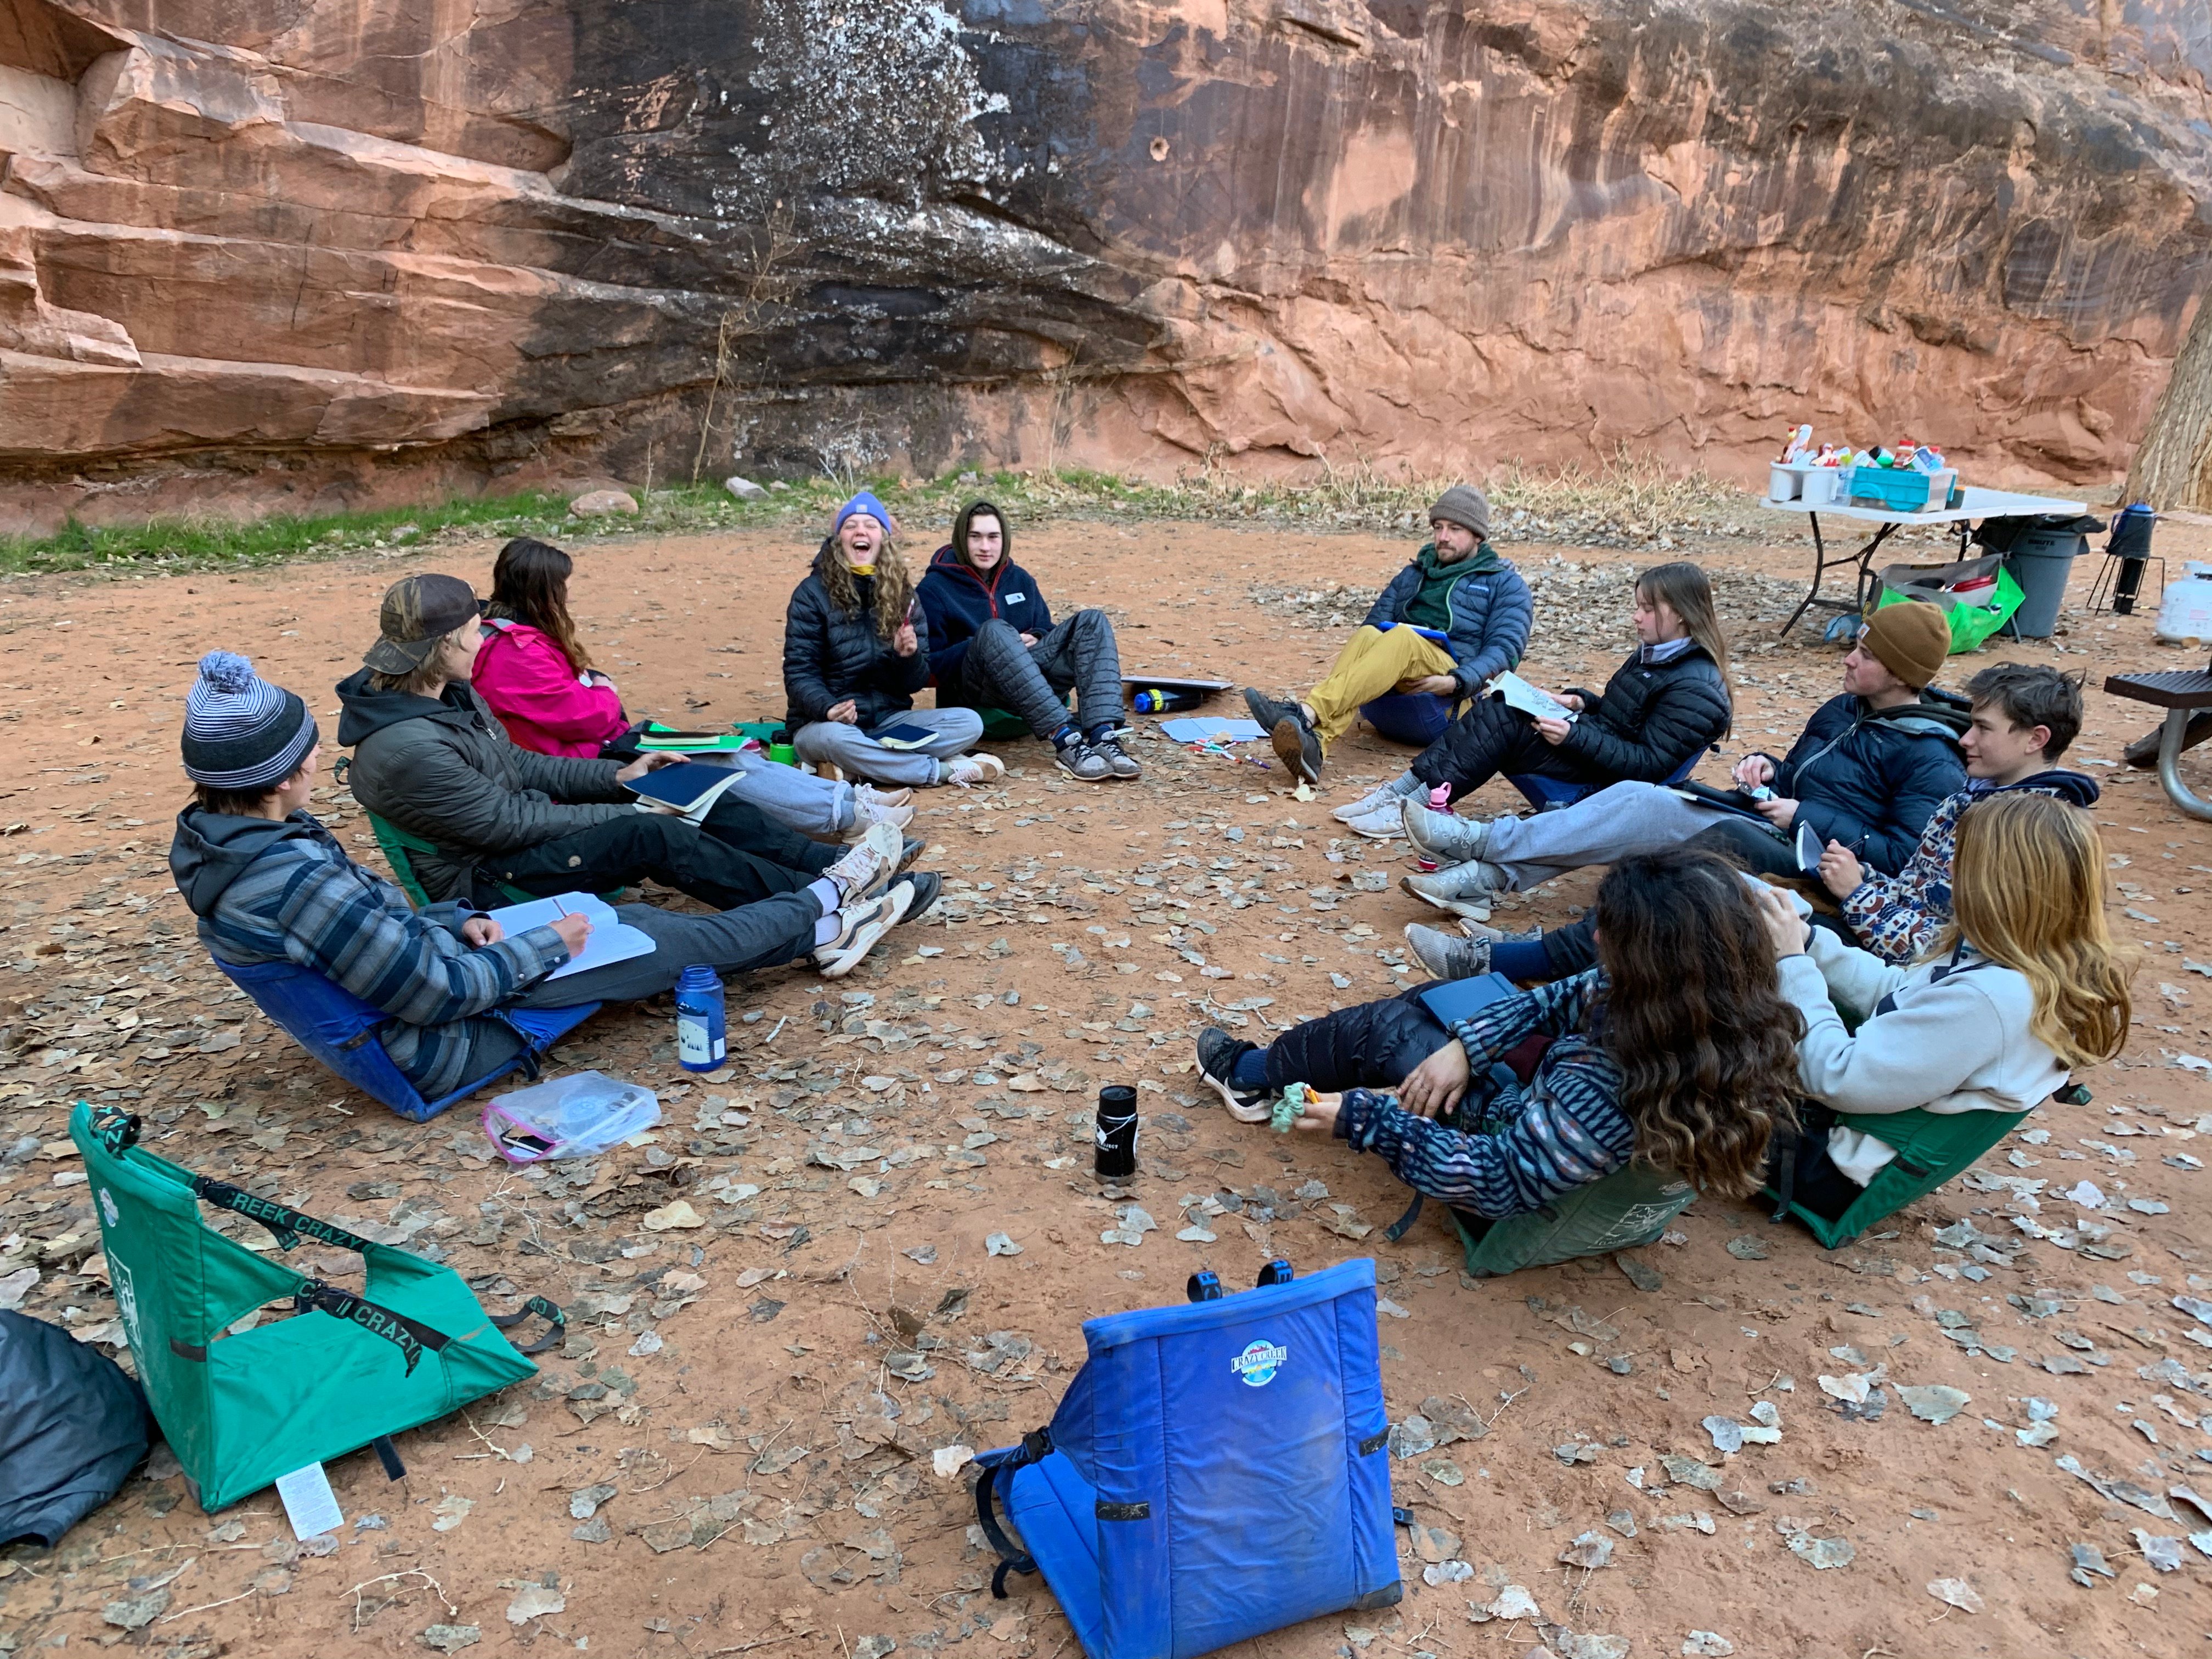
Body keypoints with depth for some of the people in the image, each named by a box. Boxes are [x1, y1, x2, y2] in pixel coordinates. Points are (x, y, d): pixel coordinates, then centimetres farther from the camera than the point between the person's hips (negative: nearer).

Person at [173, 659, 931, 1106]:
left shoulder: (223, 838, -3)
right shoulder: (292, 880, -34)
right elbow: (440, 994, -28)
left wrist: (456, 920, -1)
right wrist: (545, 945, -14)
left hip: (422, 968, 9)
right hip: (443, 1045, -9)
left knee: (639, 920, 11)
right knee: (671, 941, -1)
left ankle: (813, 919, 24)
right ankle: (819, 913, 21)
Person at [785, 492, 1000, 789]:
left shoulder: (902, 593, 9)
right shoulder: (813, 593, -3)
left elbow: (917, 682, 9)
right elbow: (799, 672, -9)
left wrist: (909, 657, -15)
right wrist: (828, 708, -29)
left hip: (889, 719, 4)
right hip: (823, 722, -4)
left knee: (969, 722, -16)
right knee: (836, 738, -40)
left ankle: (858, 765, -25)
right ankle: (946, 770, -23)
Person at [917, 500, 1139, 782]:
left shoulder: (1020, 579, 17)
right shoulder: (934, 588, 1)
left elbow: (1045, 630, 22)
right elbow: (930, 663, -6)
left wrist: (1035, 639, -3)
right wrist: (992, 645, -15)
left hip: (1032, 678, 5)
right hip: (973, 692, -5)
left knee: (1091, 621, -14)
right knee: (994, 630, -35)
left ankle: (1103, 737, -36)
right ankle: (1066, 742, -45)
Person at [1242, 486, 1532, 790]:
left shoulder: (1505, 585, 15)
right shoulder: (1413, 574, 30)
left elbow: (1506, 646, 0)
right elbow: (1378, 618, 20)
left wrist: (1456, 683, -18)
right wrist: (1353, 660, -3)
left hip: (1455, 693, -3)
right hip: (1398, 689, 4)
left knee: (1403, 637, -34)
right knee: (1366, 636, -31)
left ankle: (1306, 713, -56)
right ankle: (1314, 744, -57)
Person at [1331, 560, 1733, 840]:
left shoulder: (1695, 687, -16)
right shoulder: (1653, 654, 14)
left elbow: (1651, 765, -21)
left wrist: (1574, 736, -27)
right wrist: (1582, 702, 4)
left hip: (1608, 783, -9)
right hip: (1590, 742, 9)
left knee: (1501, 725, -24)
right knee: (1495, 711, -11)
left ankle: (1413, 808, -21)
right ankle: (1400, 791, -17)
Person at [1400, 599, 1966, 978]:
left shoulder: (1929, 758, -8)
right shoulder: (1844, 710, 16)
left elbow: (1906, 857, -17)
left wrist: (1806, 817, -17)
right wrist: (1766, 766, 4)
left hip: (1811, 863, -8)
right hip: (1771, 828, 8)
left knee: (1645, 807, -24)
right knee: (1635, 797, -14)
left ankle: (1486, 842, -20)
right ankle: (1489, 875, -21)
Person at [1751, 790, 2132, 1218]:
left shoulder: (1986, 999, -34)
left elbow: (1838, 1079, -30)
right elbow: (1895, 993, 9)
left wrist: (1793, 963, -22)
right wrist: (1810, 942, 0)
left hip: (1839, 1170, -9)